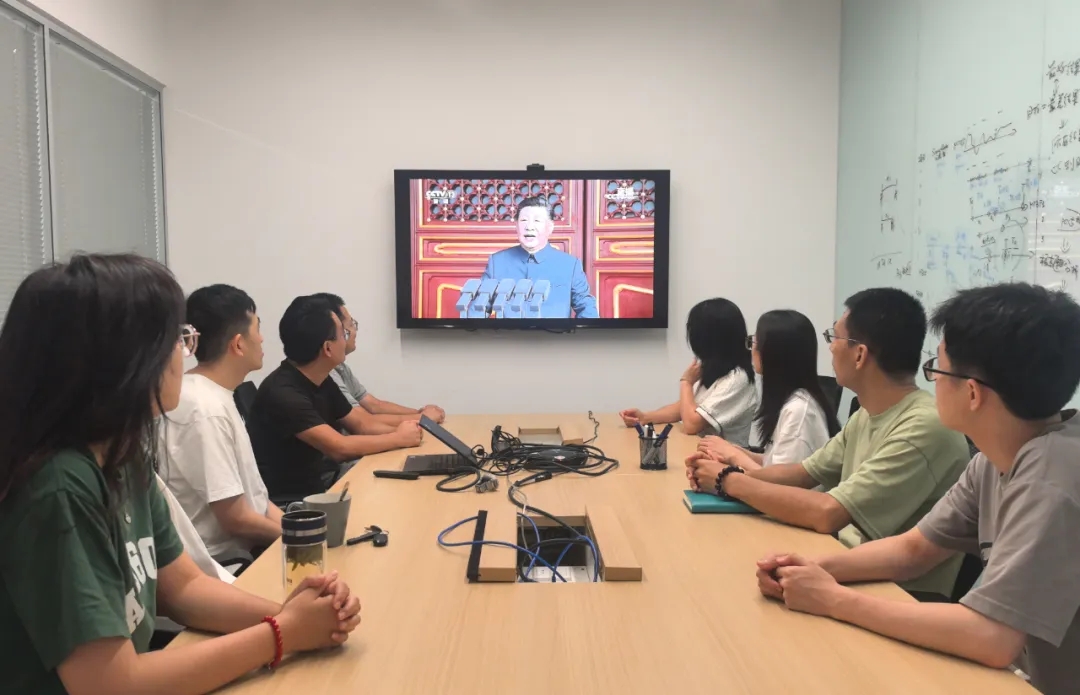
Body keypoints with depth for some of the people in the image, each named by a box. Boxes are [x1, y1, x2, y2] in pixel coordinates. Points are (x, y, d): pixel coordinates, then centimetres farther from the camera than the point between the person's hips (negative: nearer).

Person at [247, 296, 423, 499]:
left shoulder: (323, 381, 2)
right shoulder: (282, 393, -25)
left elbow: (362, 425, 12)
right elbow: (340, 448, -28)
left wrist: (398, 430, -7)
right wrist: (399, 438, -16)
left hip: (319, 478, 8)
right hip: (293, 496, -8)